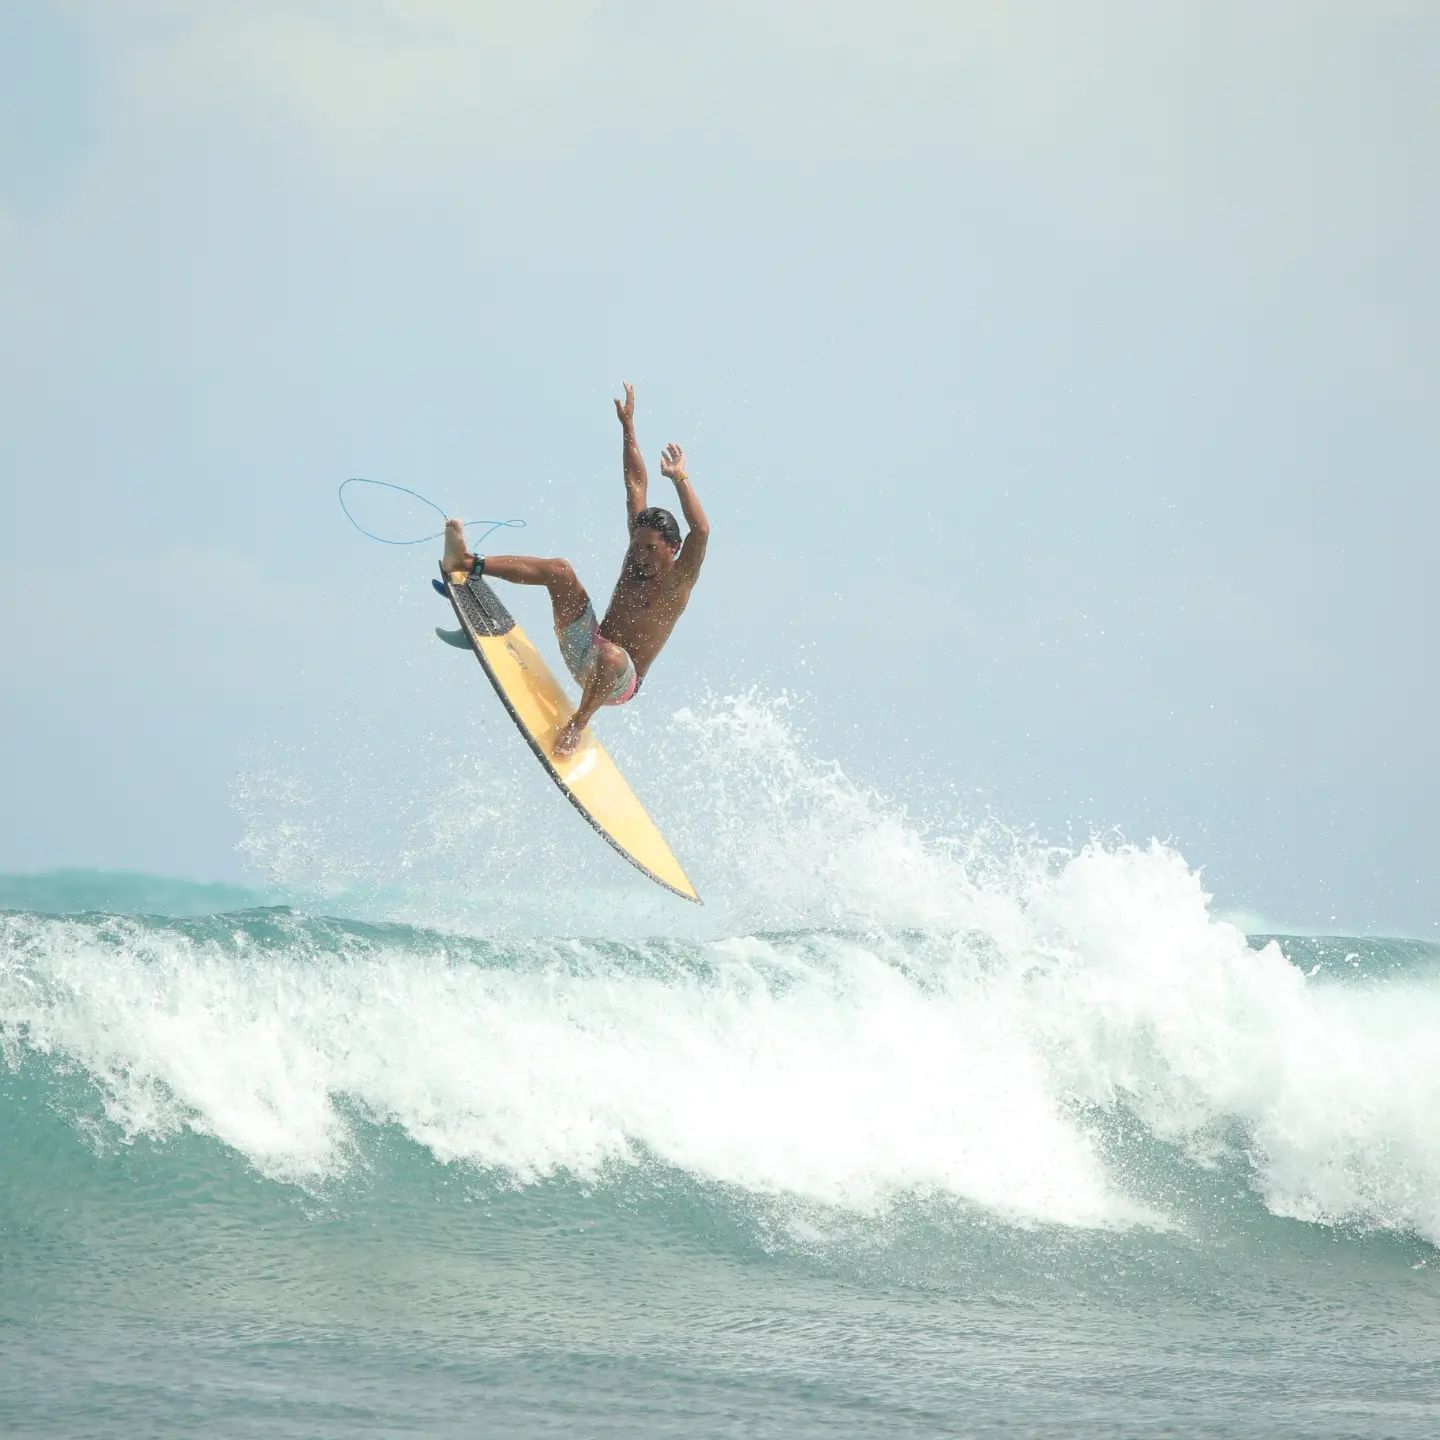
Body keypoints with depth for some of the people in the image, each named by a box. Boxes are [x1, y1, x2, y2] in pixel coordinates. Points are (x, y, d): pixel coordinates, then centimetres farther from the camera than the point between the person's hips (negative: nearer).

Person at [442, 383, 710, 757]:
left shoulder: (677, 582, -11)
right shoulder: (638, 555, 7)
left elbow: (700, 531, -32)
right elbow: (636, 485, 9)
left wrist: (680, 479, -37)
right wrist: (627, 426, 10)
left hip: (618, 681, -7)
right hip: (585, 652, 7)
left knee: (611, 654, -45)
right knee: (561, 571, -8)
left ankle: (578, 723, -21)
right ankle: (468, 563, -14)